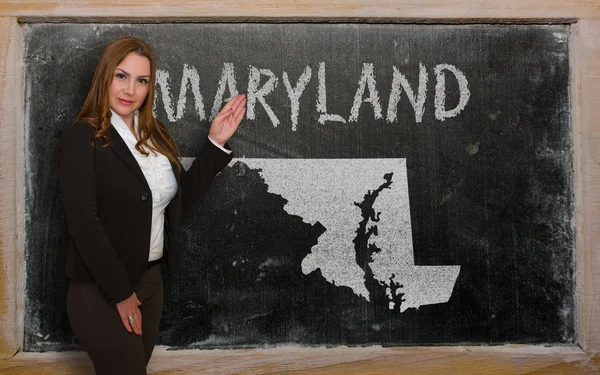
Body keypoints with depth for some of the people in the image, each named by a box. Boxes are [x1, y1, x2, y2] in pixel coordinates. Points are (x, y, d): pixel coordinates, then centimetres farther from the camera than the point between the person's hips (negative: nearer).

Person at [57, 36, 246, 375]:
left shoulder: (156, 134, 6)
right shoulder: (81, 138, -14)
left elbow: (184, 194, 9)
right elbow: (83, 223, -19)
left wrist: (216, 143, -1)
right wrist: (120, 293, -17)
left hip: (150, 279, 7)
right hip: (101, 289, -6)